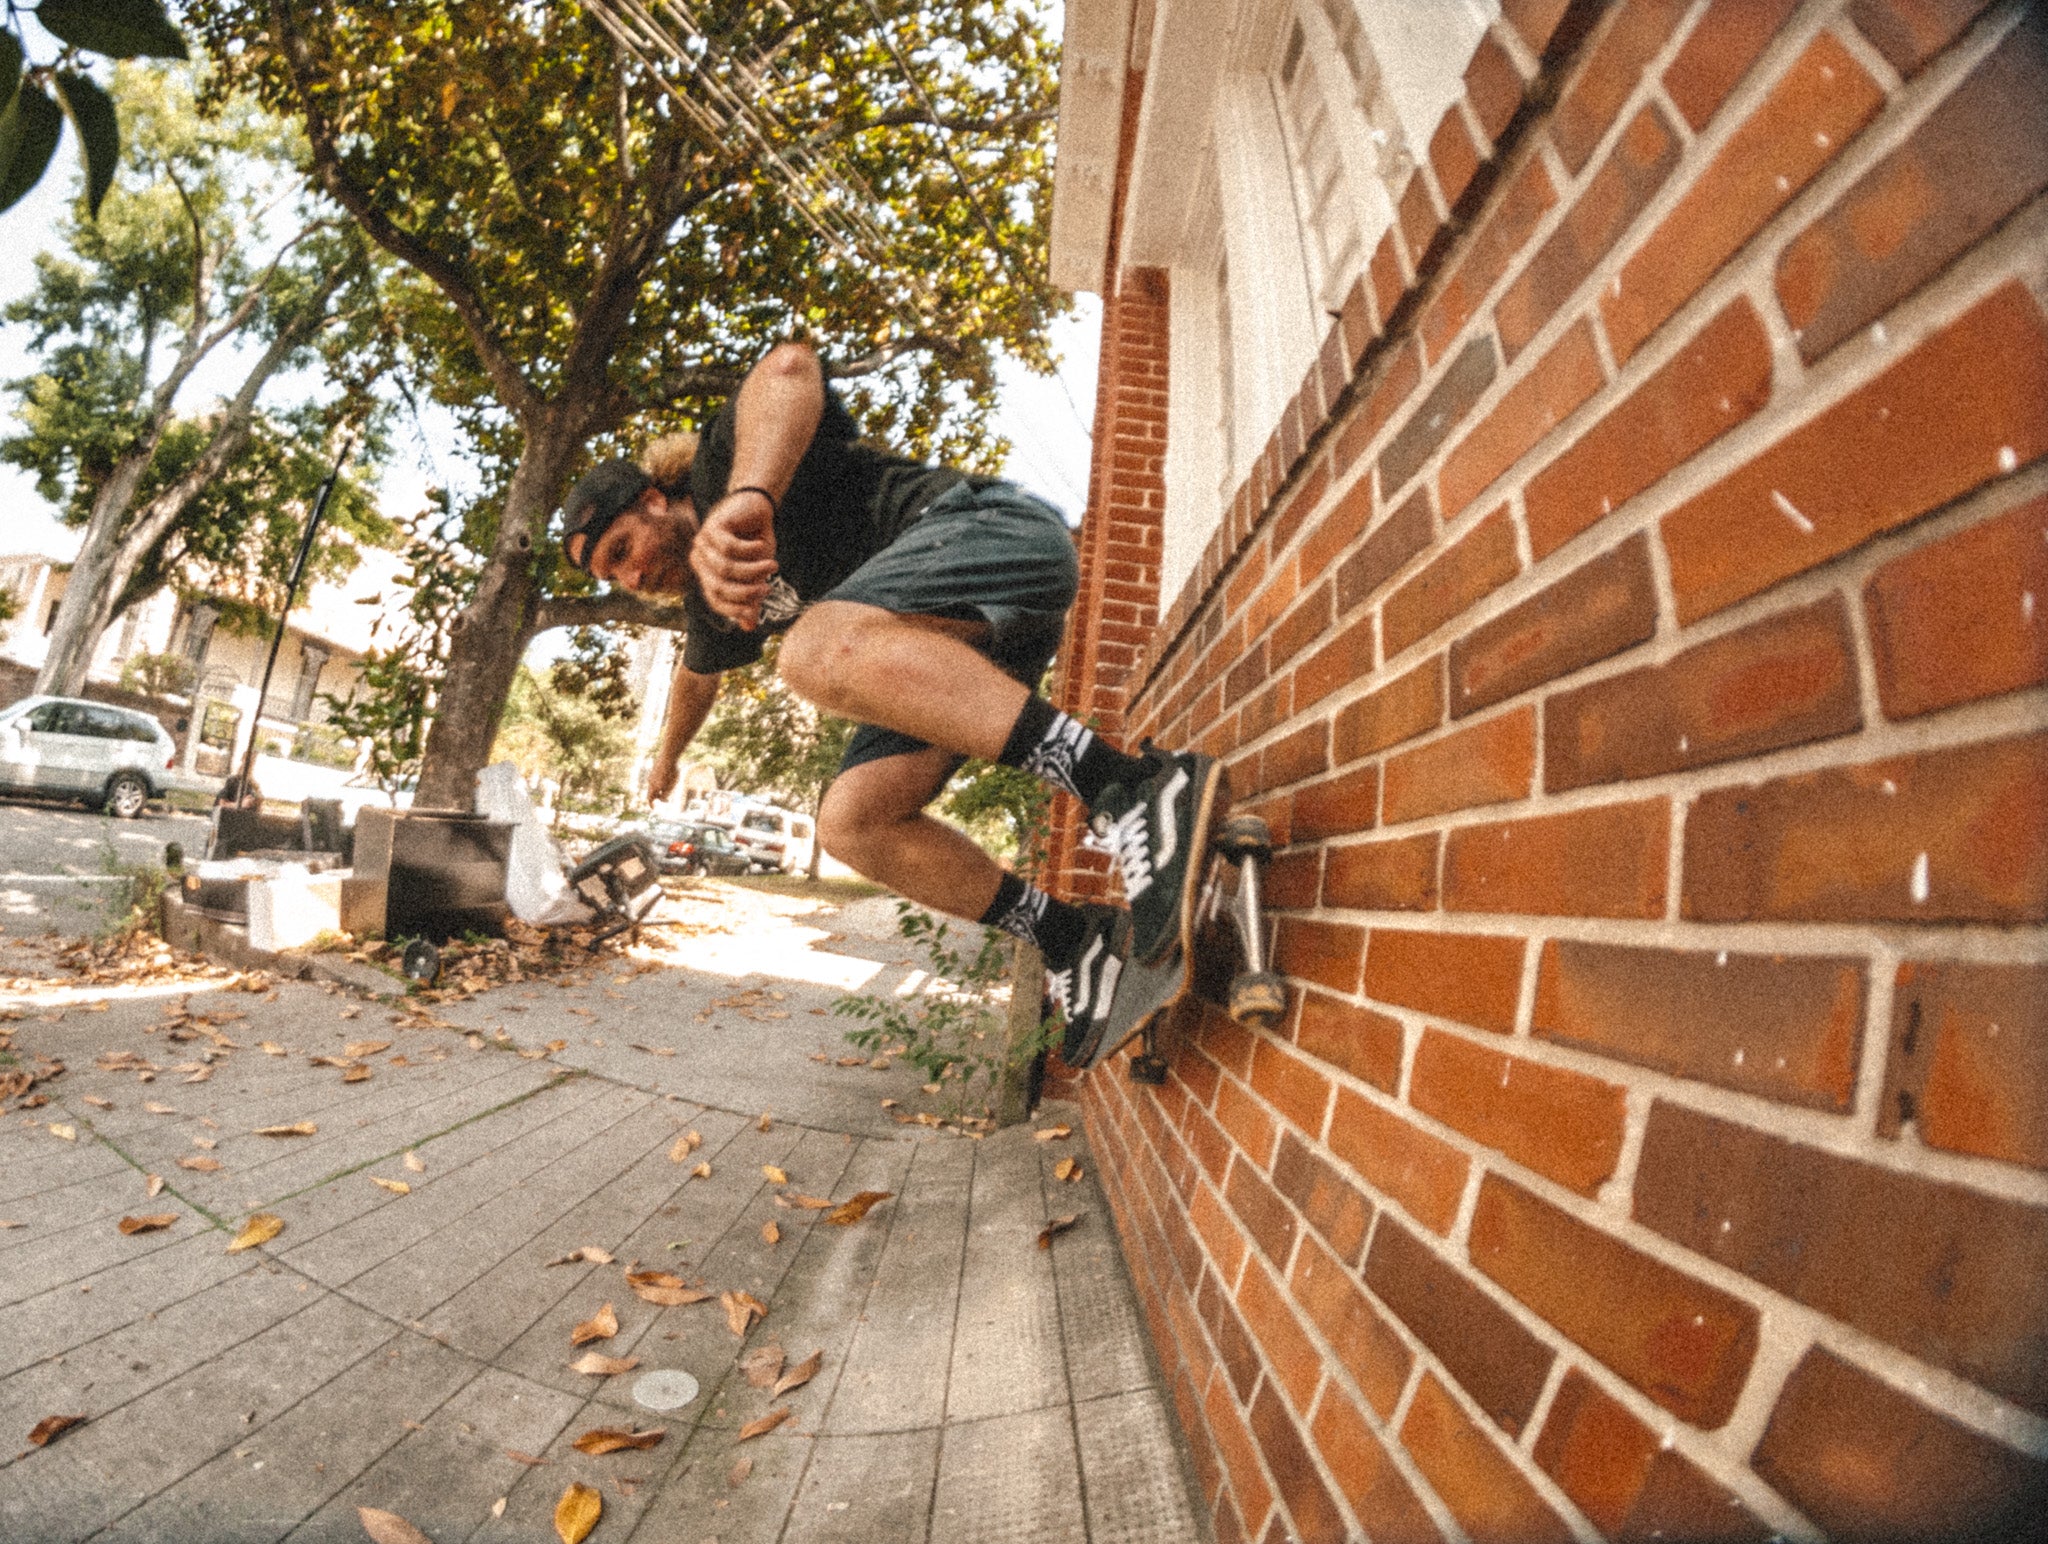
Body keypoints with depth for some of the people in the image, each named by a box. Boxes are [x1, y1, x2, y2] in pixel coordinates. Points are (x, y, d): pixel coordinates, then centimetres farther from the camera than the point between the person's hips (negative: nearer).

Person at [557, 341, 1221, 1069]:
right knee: (851, 822, -4)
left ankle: (1136, 787, -43)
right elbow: (696, 680, 45)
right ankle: (1074, 941, -2)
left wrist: (744, 501, -40)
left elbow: (790, 368, -24)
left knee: (818, 651, -34)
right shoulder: (713, 600, 24)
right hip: (965, 649, 9)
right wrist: (666, 760, 61)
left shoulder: (724, 462, -1)